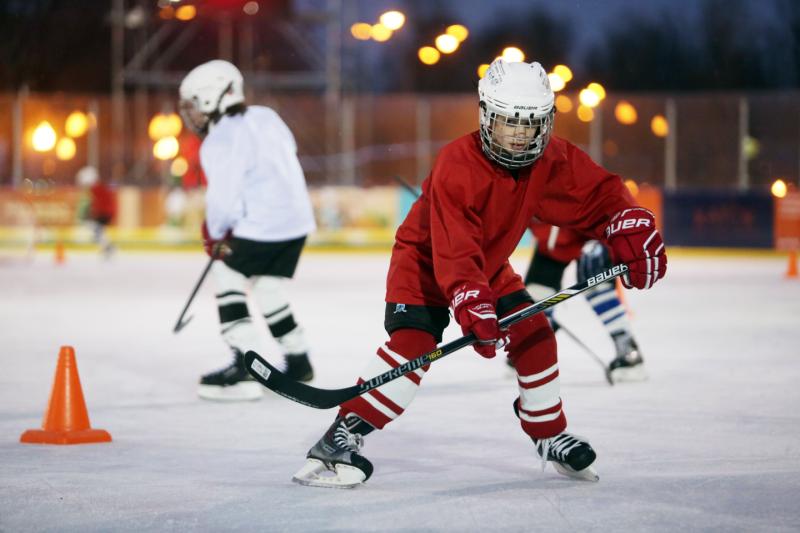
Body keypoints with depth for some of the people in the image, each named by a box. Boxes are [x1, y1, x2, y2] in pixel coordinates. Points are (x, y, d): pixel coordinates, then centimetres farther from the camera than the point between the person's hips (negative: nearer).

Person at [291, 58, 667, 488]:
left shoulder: (552, 159, -16)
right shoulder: (455, 168, -34)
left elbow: (600, 194, -7)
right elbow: (454, 251, -40)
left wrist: (633, 231, -24)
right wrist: (472, 306, -51)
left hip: (491, 265, 7)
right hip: (425, 260, -7)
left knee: (534, 337, 1)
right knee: (411, 344, -26)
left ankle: (550, 437, 22)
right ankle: (341, 437, -27)